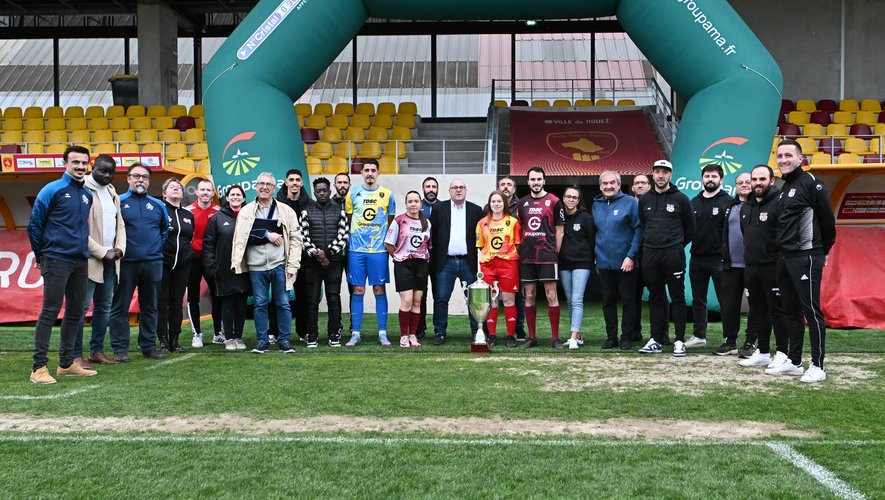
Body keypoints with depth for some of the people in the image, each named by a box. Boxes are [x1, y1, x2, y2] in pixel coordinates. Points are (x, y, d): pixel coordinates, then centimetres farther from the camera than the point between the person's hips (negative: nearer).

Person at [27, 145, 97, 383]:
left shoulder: (87, 194, 12)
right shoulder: (52, 190, -6)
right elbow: (34, 224, -3)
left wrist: (83, 248, 15)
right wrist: (41, 256, 2)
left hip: (81, 262, 7)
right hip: (57, 261, -7)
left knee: (76, 312, 10)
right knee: (50, 312, -7)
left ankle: (66, 363, 20)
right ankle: (39, 367, -4)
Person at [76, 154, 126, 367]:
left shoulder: (112, 193, 17)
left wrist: (119, 249, 2)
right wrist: (103, 253, -13)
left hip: (110, 260, 8)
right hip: (89, 260, -8)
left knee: (104, 307, 12)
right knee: (82, 307, -6)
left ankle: (97, 351, 21)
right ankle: (76, 355, -1)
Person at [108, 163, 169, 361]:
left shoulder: (158, 205, 11)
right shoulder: (118, 202, 0)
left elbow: (165, 229, 24)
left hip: (152, 263, 3)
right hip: (126, 263, -3)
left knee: (150, 307, 10)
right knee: (120, 307, 0)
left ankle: (149, 346, 19)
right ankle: (120, 348, 7)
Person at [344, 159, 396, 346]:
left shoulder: (387, 195, 4)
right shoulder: (353, 194, 5)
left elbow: (391, 222, 12)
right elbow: (347, 220, 13)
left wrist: (388, 241, 8)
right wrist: (353, 238, 9)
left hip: (379, 249, 0)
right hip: (356, 249, 1)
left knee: (379, 290, 2)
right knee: (357, 290, 2)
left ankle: (382, 333, 7)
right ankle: (355, 334, 7)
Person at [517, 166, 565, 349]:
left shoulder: (554, 201, 0)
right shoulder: (522, 203, 11)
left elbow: (559, 230, 1)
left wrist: (556, 252, -3)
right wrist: (520, 251, 9)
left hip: (547, 256, -4)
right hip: (527, 257, 4)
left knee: (551, 295, -4)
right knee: (529, 296, 7)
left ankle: (555, 337, 2)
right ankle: (531, 337, 14)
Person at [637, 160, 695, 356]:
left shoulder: (680, 198, 0)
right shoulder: (645, 199, 9)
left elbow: (690, 227, 7)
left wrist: (677, 245, 8)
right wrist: (650, 243, 13)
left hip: (673, 254, -3)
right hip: (650, 254, 3)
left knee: (677, 297, 0)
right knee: (655, 298, 8)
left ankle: (680, 340, 4)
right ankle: (656, 339, 14)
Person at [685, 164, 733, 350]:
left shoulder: (727, 201, -4)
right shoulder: (694, 202, 13)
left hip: (719, 259, -6)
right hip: (697, 259, 6)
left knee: (725, 300, -1)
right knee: (698, 299, 13)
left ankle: (730, 342, 3)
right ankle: (699, 335, 25)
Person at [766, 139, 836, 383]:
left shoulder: (810, 183, -9)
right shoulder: (784, 188, 16)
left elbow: (827, 218, -9)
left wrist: (823, 250, 0)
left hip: (805, 257, -9)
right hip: (785, 257, 9)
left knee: (811, 310, -5)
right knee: (791, 311, 12)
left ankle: (817, 366, 1)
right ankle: (794, 362, 20)